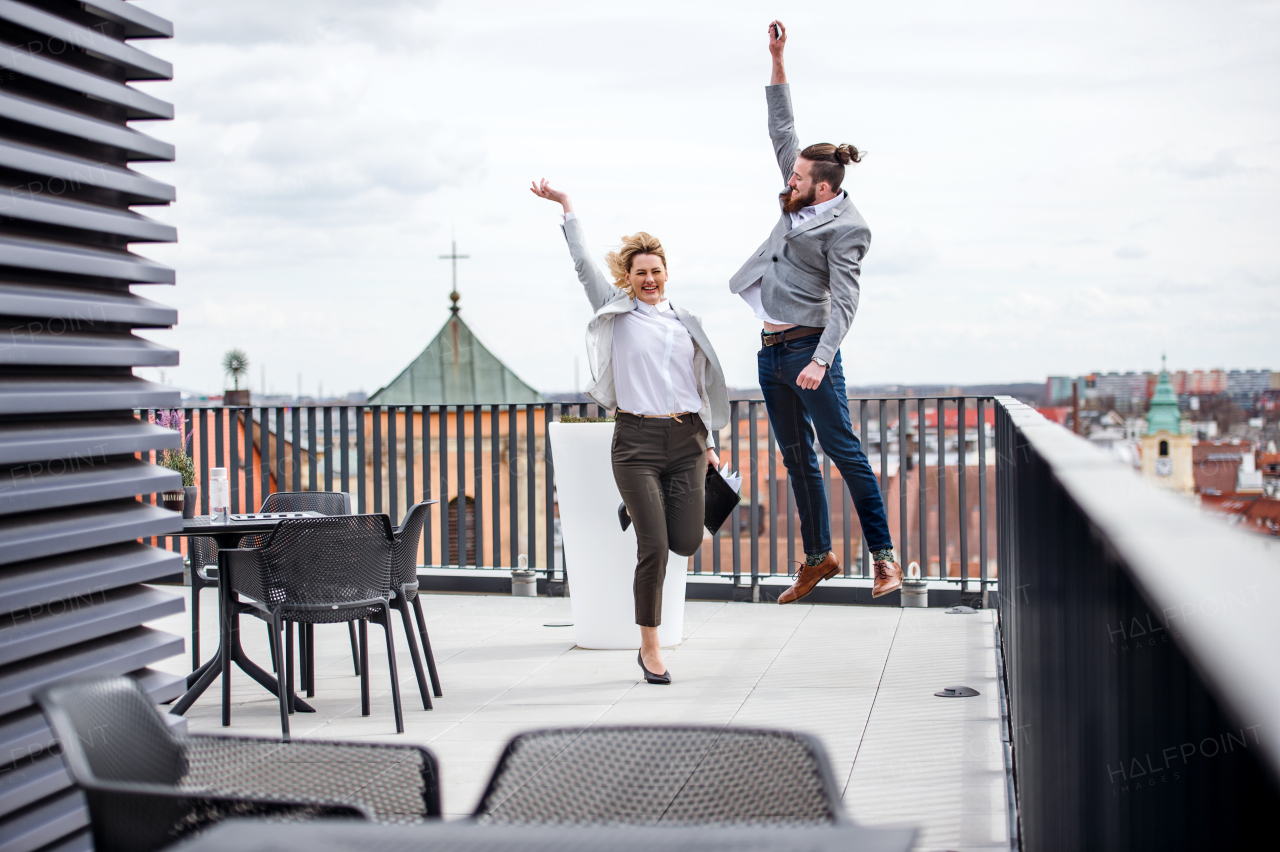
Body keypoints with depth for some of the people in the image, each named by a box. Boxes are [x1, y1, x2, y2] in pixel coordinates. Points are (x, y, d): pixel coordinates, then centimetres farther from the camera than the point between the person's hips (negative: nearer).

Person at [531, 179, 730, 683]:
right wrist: (566, 206, -1)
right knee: (654, 547, -9)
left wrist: (709, 442, 18)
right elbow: (583, 263, 1)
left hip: (686, 438, 3)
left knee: (687, 542, -6)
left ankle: (644, 512, 31)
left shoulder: (684, 322, 16)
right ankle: (649, 648, 5)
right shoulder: (616, 311, 7)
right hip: (637, 439, -3)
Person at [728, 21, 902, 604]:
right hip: (772, 352, 8)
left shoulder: (846, 228, -11)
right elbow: (782, 130, 18)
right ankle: (818, 558, 19)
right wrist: (778, 61, 16)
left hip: (809, 348, -8)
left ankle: (883, 555, -2)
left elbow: (844, 302, -17)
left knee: (842, 450, -8)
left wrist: (820, 360, -28)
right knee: (797, 459, 11)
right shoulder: (800, 203, 10)